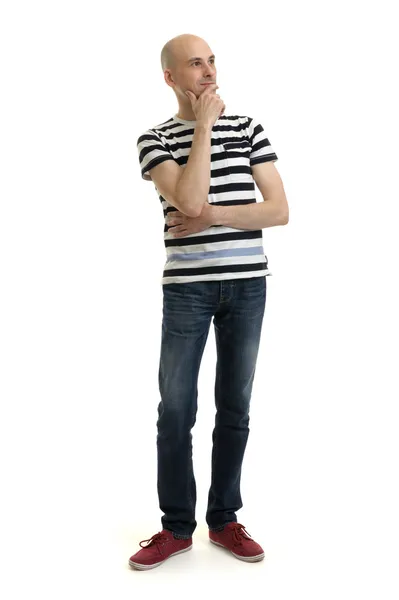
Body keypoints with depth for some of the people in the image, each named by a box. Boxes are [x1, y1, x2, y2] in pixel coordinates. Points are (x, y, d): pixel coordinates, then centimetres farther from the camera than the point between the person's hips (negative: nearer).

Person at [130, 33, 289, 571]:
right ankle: (177, 527, 17)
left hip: (248, 285, 2)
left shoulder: (248, 129, 8)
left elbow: (279, 210, 0)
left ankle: (224, 518, 23)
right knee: (176, 410, 2)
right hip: (188, 287, -2)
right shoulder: (155, 139, 1)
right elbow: (189, 200, -18)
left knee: (235, 407, 9)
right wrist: (204, 126, -10)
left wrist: (212, 215, -11)